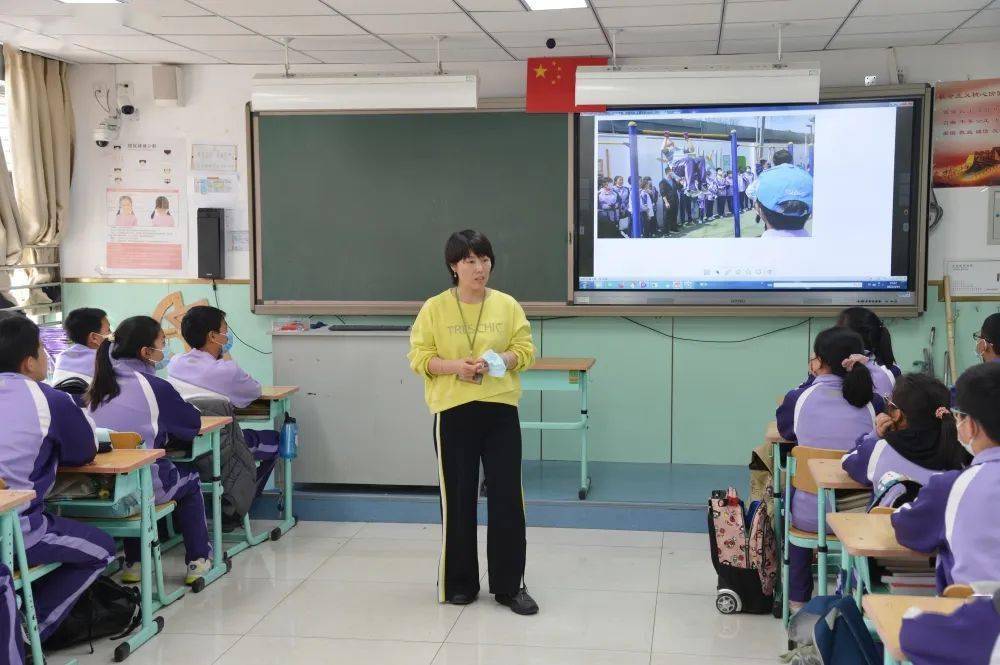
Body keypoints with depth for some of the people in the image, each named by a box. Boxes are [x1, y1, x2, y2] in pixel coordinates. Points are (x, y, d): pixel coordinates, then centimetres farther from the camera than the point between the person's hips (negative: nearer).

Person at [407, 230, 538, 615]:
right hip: (453, 413, -1)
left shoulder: (507, 305, 4)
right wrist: (454, 366, -18)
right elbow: (419, 357, -1)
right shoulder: (435, 308, -1)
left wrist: (500, 360, -16)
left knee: (507, 497, 1)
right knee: (458, 499, 7)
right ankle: (460, 582, 22)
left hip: (500, 411, 1)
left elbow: (525, 350, 4)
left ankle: (509, 585, 12)